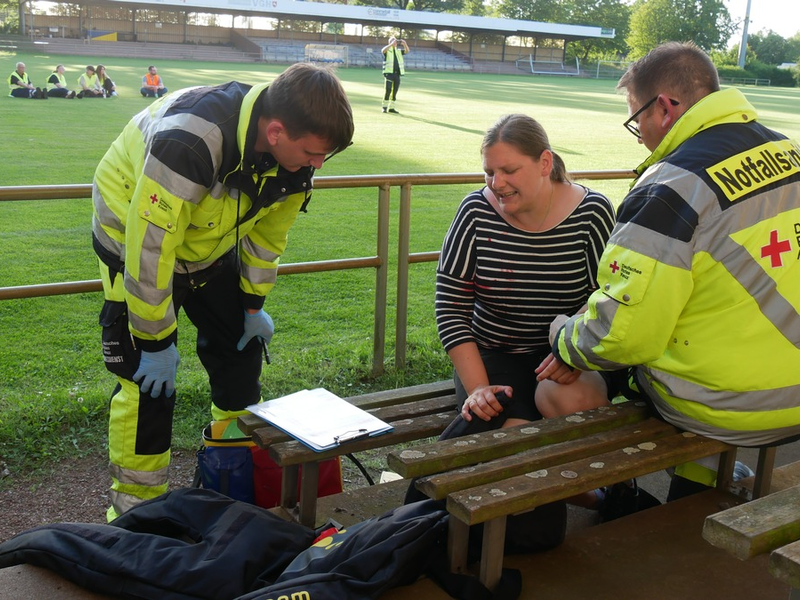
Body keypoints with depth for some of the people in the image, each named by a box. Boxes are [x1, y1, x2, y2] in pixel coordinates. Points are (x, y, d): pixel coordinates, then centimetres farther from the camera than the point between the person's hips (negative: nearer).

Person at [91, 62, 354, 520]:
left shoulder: (294, 154, -18)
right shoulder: (190, 141, -42)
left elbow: (269, 233, 0)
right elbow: (149, 247, -35)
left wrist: (254, 305, 6)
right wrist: (156, 341, -25)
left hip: (211, 246, 7)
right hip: (135, 238, -6)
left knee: (242, 348, 10)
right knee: (149, 377, -11)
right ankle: (136, 506, 8)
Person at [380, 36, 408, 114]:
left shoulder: (399, 51, 19)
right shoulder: (387, 50, 5)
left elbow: (407, 51, 5)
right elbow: (383, 50, -18)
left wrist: (405, 44, -13)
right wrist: (391, 44, -27)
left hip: (397, 73, 5)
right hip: (389, 72, -5)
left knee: (395, 91, 6)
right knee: (388, 89, -13)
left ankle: (391, 107, 12)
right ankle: (384, 106, -4)